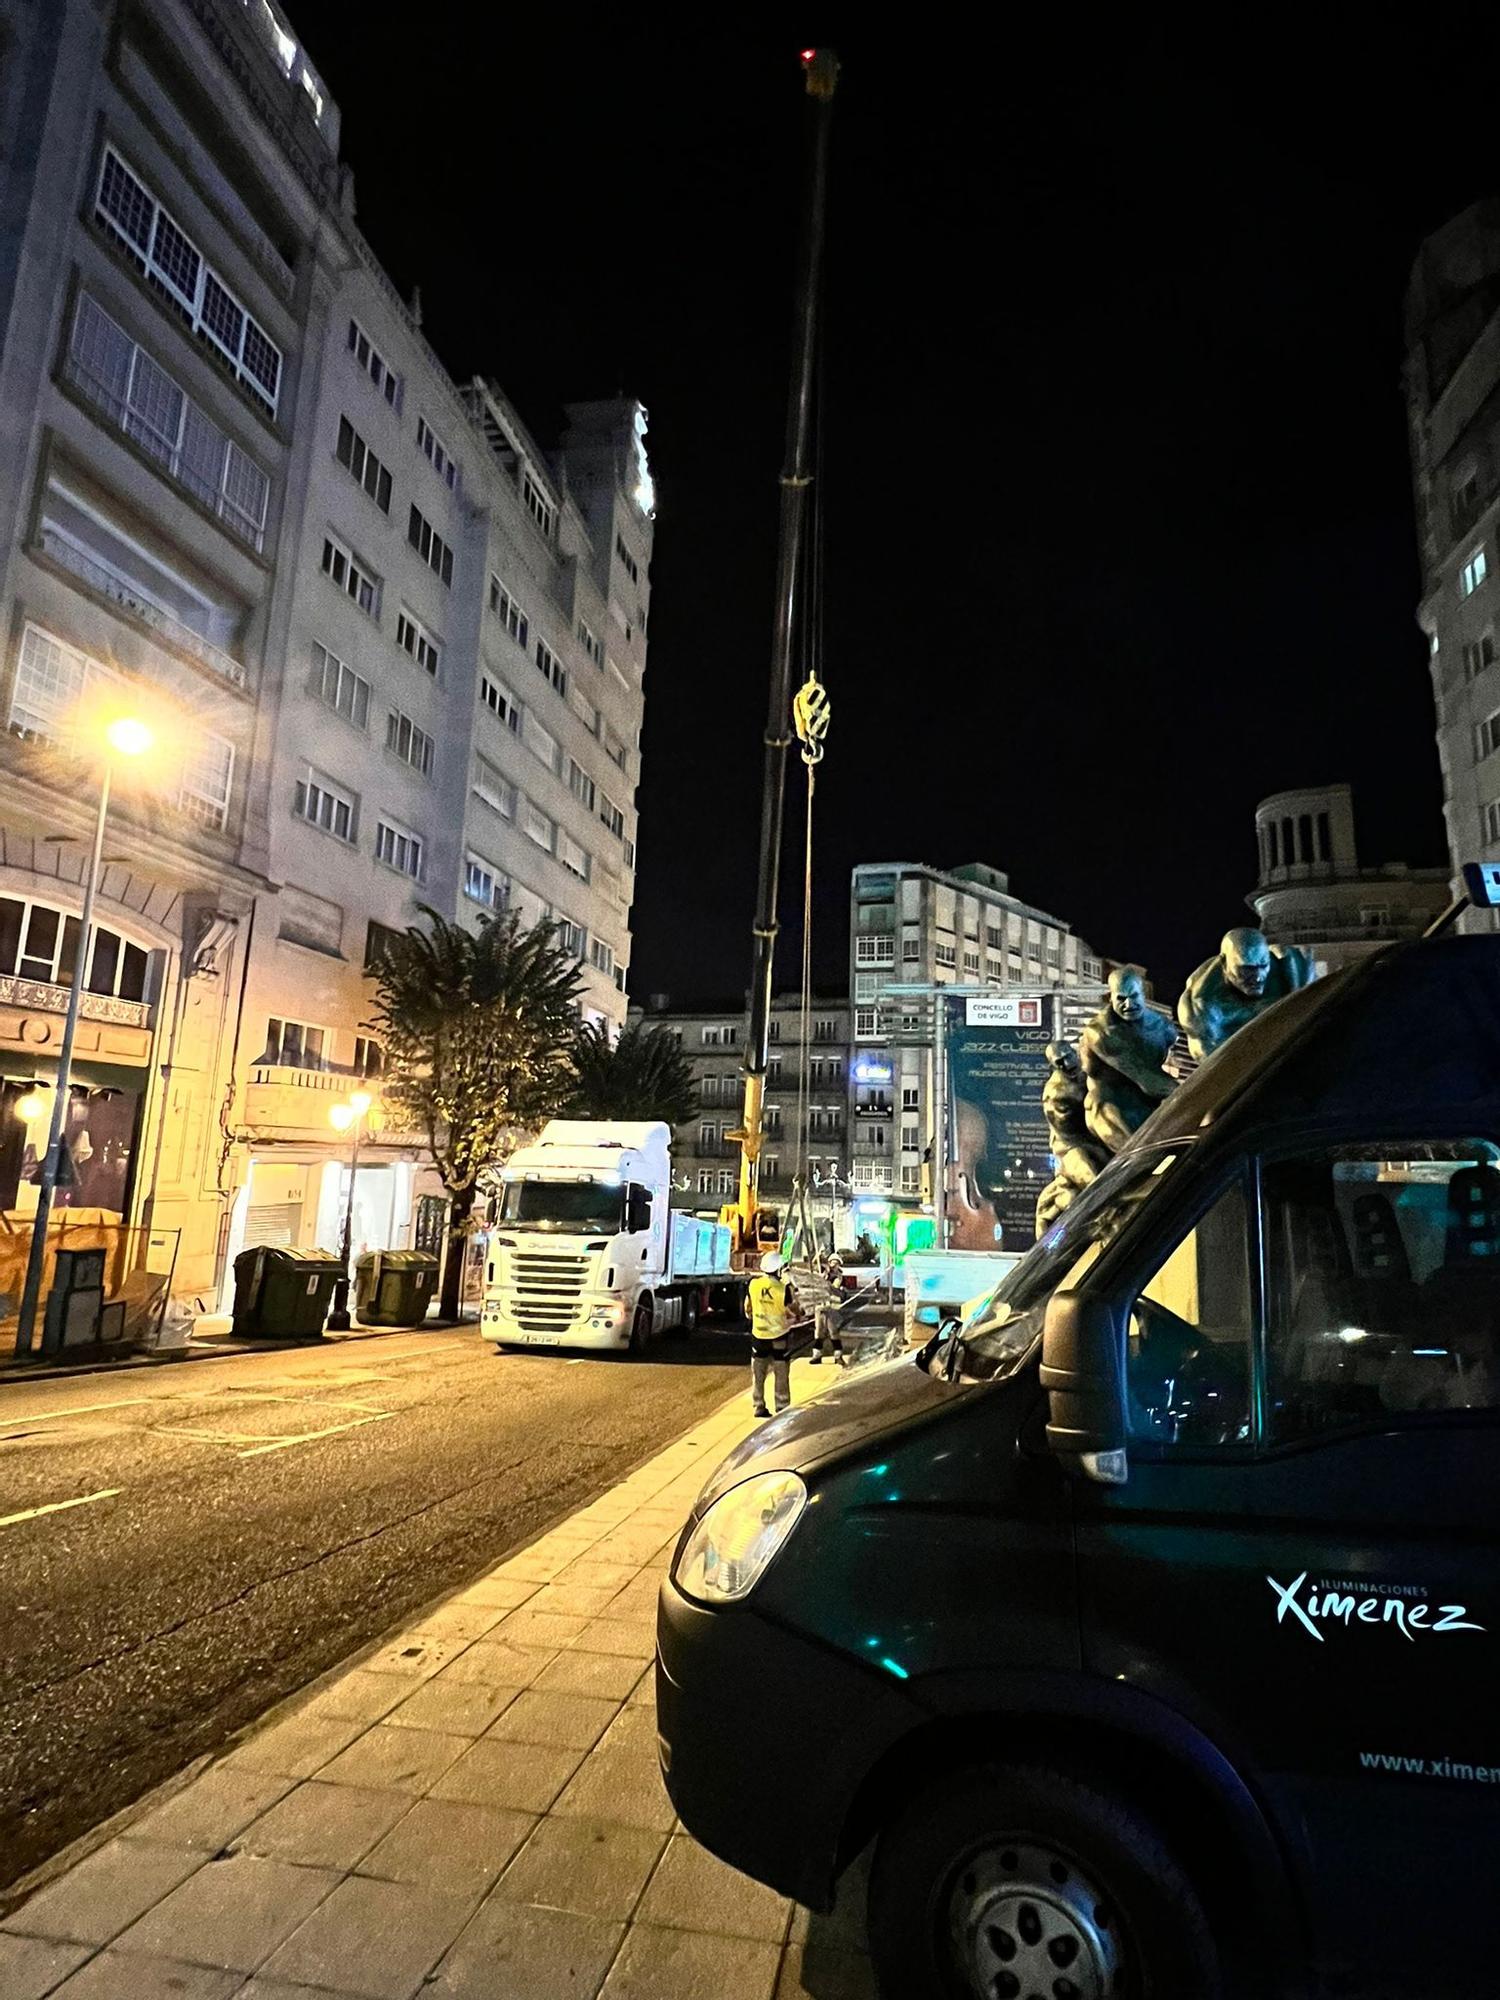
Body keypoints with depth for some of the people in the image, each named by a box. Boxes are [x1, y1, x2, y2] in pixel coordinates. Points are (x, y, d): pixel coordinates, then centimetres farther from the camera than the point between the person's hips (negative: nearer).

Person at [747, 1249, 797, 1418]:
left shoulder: (753, 1284, -9)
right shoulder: (783, 1288, -20)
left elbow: (749, 1310, 5)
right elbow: (792, 1313, -8)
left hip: (758, 1335, 3)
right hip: (779, 1336, -2)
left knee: (758, 1375, 14)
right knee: (781, 1376, 11)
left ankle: (758, 1407, 17)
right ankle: (782, 1408, 14)